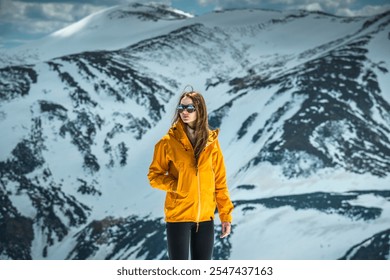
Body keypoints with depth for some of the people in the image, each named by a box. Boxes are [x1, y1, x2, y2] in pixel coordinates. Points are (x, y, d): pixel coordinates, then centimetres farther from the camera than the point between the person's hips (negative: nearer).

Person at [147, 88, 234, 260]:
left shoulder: (211, 142, 4)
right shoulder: (169, 142, -3)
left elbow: (220, 181, 7)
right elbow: (154, 176, 0)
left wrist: (225, 215, 4)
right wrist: (177, 186, -15)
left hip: (205, 217, 3)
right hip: (178, 216, -3)